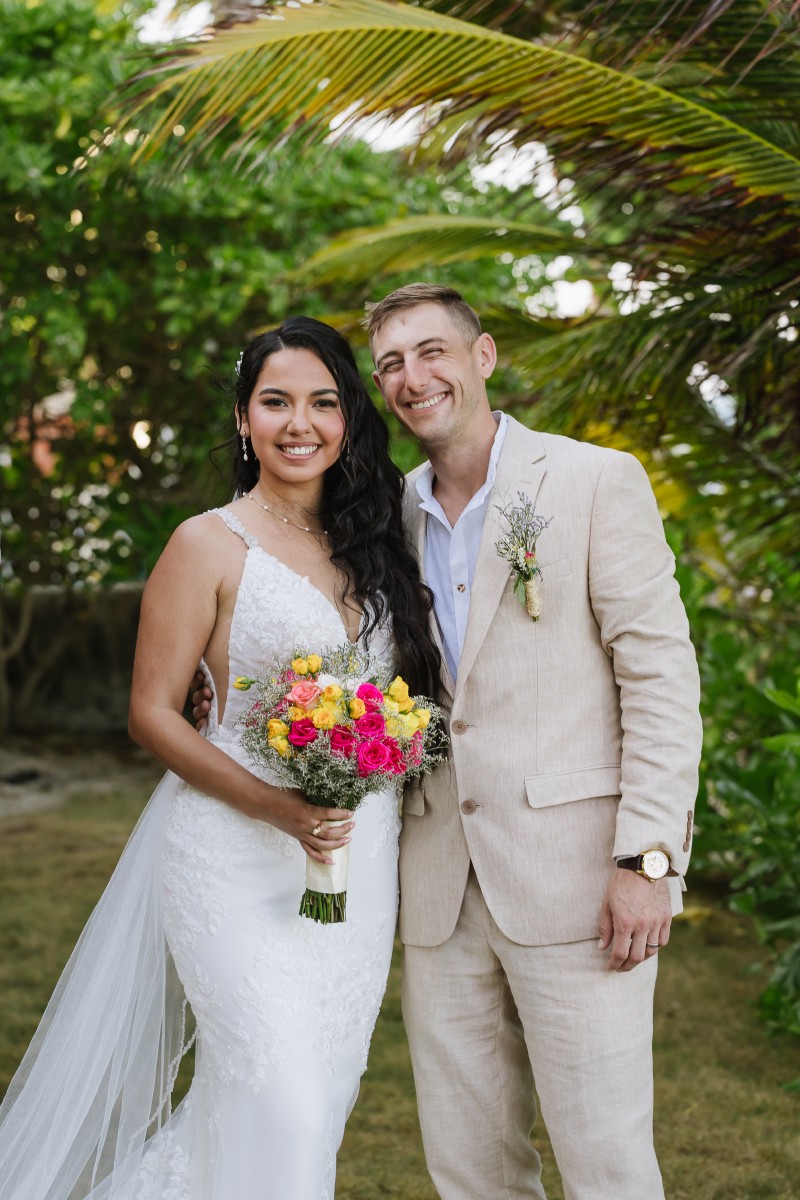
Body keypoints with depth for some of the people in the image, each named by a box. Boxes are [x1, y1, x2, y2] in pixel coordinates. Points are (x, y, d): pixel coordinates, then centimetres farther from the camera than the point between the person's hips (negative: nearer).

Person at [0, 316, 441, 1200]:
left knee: (327, 1091, 12)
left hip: (361, 858, 6)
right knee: (283, 1107, -8)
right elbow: (153, 713, -7)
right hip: (242, 859, -6)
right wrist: (280, 809, -19)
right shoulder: (211, 546, -6)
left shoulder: (371, 543, 10)